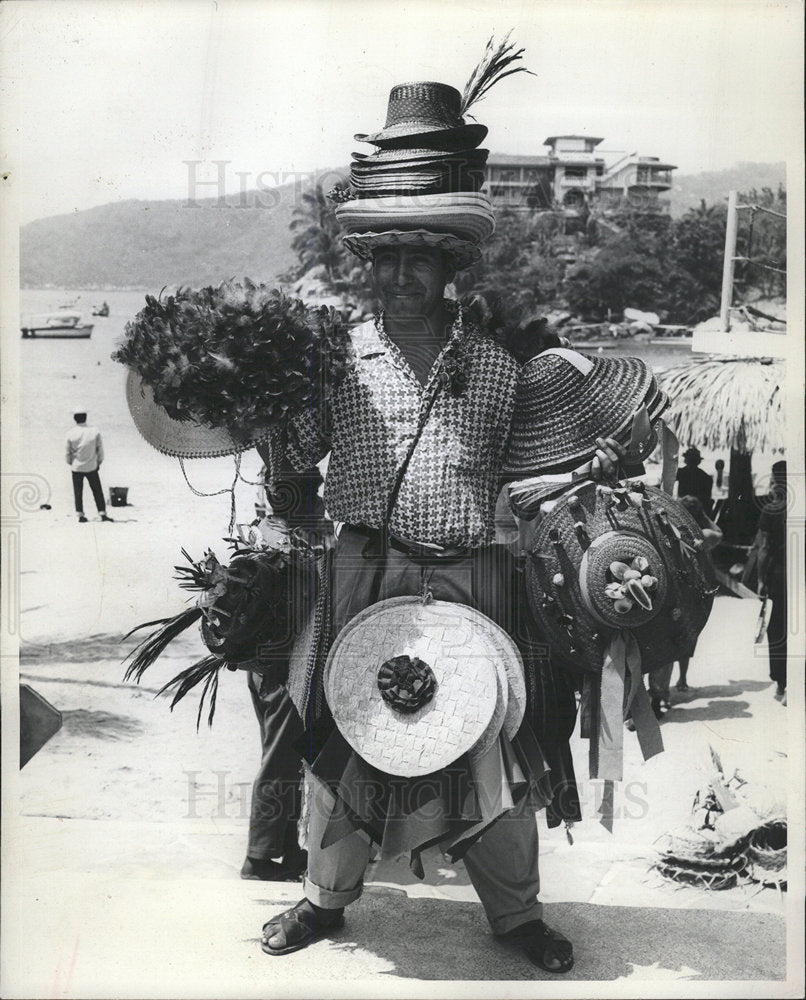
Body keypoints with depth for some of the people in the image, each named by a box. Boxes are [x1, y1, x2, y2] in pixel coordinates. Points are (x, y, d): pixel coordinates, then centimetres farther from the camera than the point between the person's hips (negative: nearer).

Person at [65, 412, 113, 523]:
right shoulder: (95, 431, -11)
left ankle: (80, 515, 10)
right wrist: (99, 462, 11)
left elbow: (67, 452, -3)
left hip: (77, 468, 0)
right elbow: (100, 449, -4)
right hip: (91, 467, 0)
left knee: (78, 493, 10)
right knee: (97, 491, 9)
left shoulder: (71, 434, -11)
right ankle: (103, 514, 6)